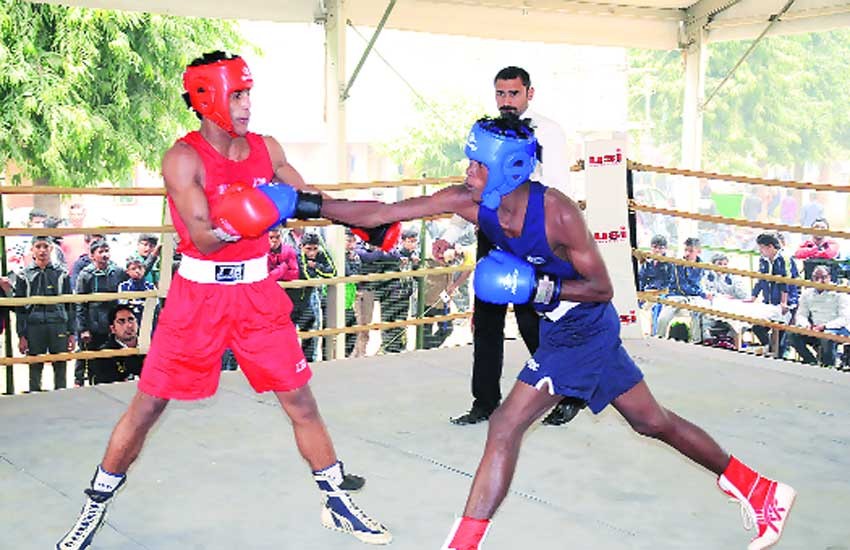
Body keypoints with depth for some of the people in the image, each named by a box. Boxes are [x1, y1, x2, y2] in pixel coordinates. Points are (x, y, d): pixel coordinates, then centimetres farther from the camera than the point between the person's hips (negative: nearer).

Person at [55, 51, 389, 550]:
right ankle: (95, 507, 23)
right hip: (200, 293, -4)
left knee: (301, 401, 7)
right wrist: (236, 223, -41)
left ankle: (337, 502, 22)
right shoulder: (184, 158, -14)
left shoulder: (265, 149, 2)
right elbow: (203, 239, -22)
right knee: (148, 405, 4)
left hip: (258, 292, 4)